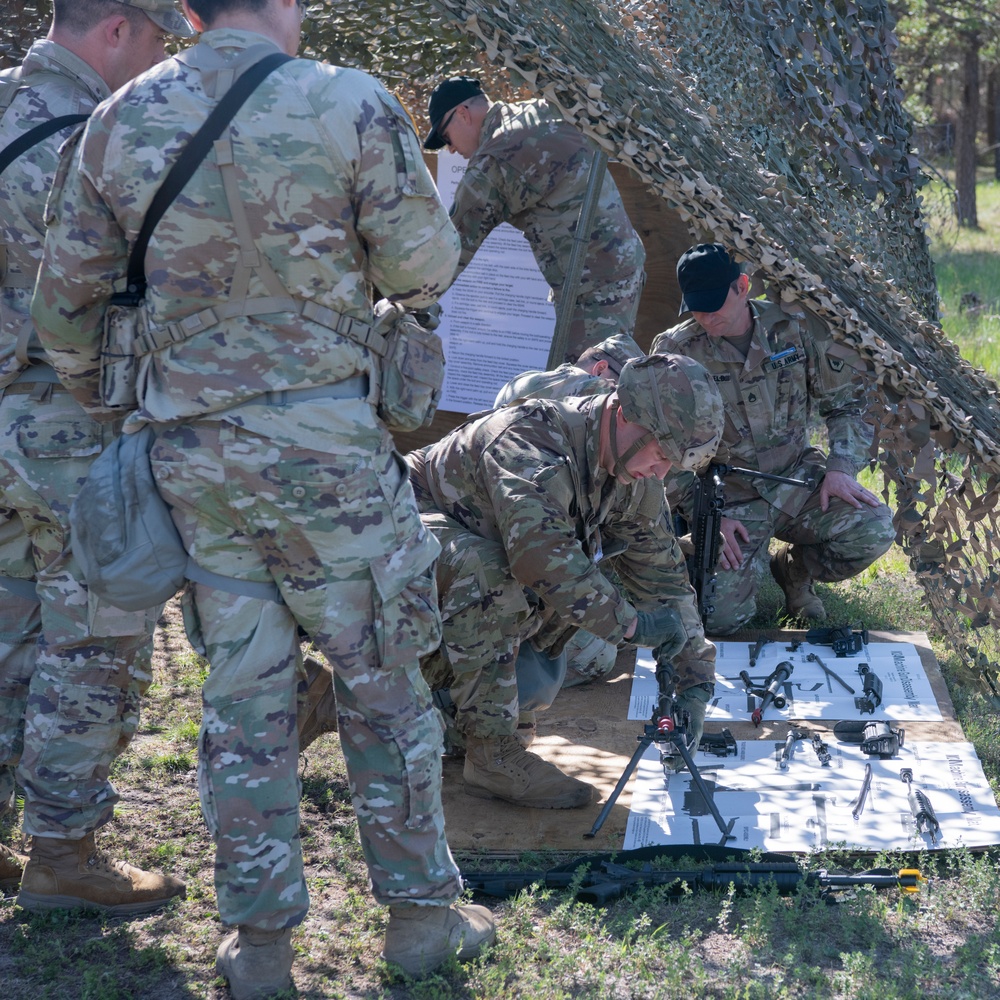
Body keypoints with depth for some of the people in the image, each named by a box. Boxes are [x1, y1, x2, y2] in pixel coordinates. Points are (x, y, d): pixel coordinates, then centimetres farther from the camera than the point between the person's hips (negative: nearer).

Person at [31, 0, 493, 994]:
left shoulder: (119, 122, 2)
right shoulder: (349, 105, -10)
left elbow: (63, 296, 7)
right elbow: (424, 265, -4)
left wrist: (89, 398, 24)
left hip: (190, 451, 4)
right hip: (322, 441, -3)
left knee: (243, 691, 12)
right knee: (379, 678, 10)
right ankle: (421, 911, 20)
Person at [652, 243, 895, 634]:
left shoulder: (796, 326, -3)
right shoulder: (675, 350, -7)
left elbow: (846, 399, 7)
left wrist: (841, 468, -8)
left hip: (798, 477, 2)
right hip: (728, 495, -2)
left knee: (873, 532, -26)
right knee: (719, 618, -21)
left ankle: (793, 567, 8)